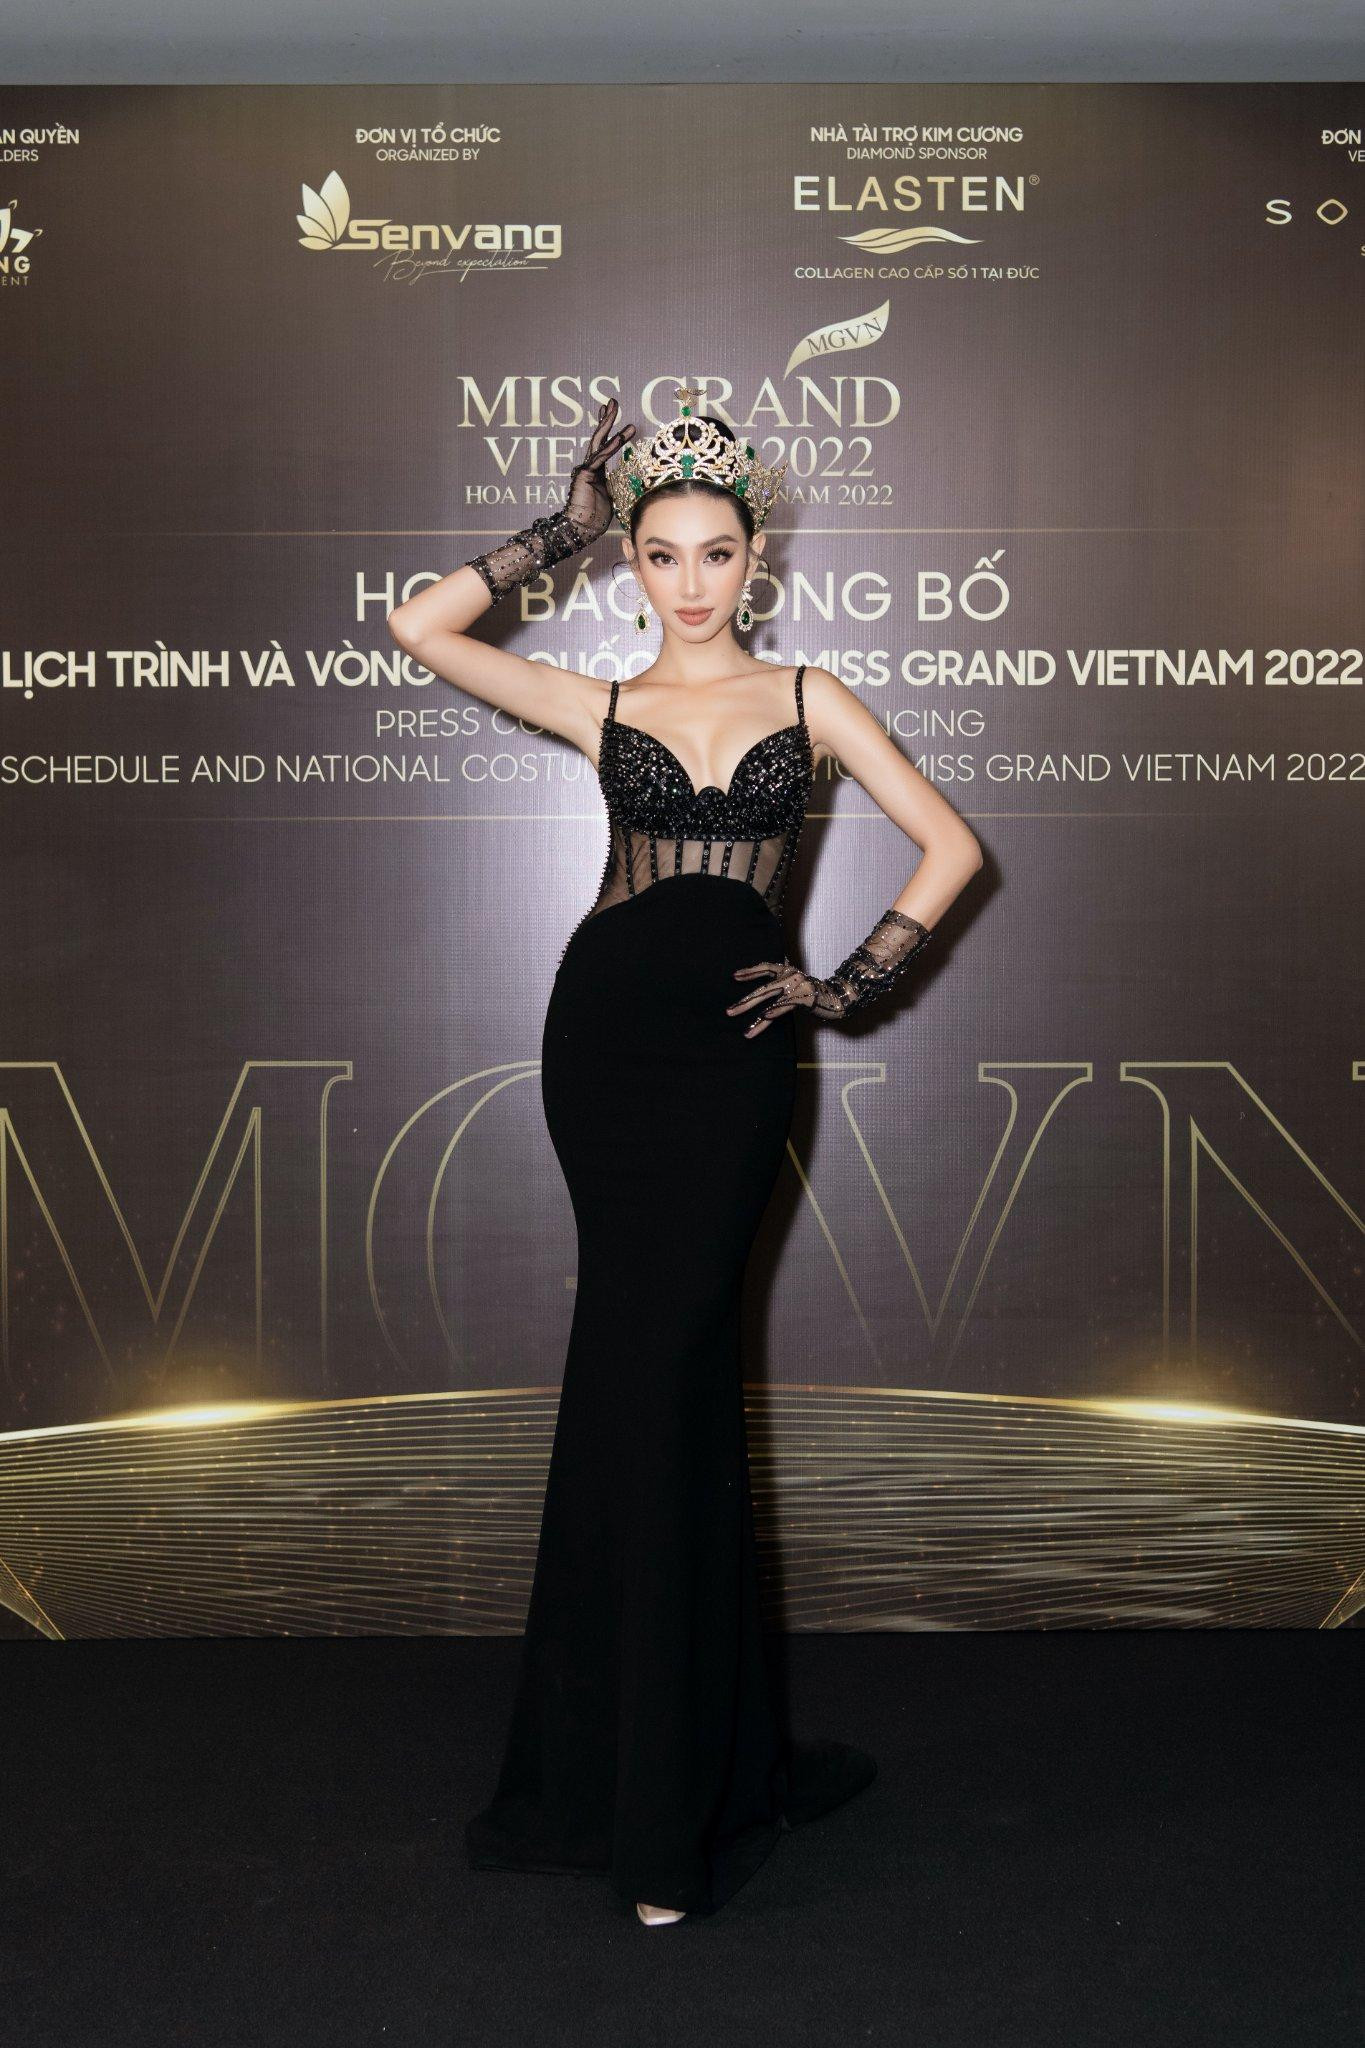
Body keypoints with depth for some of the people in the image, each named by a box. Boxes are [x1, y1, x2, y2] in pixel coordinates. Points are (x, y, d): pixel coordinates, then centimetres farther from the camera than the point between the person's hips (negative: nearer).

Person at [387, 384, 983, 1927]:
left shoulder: (806, 699, 11)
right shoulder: (605, 708, 13)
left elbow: (950, 845, 9)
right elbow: (420, 627, 6)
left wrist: (849, 986, 1)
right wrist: (565, 529, 11)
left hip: (733, 1048, -2)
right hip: (606, 1031, 2)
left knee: (654, 1368, -5)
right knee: (666, 1371, 3)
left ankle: (654, 1800, 8)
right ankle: (705, 1751, 16)